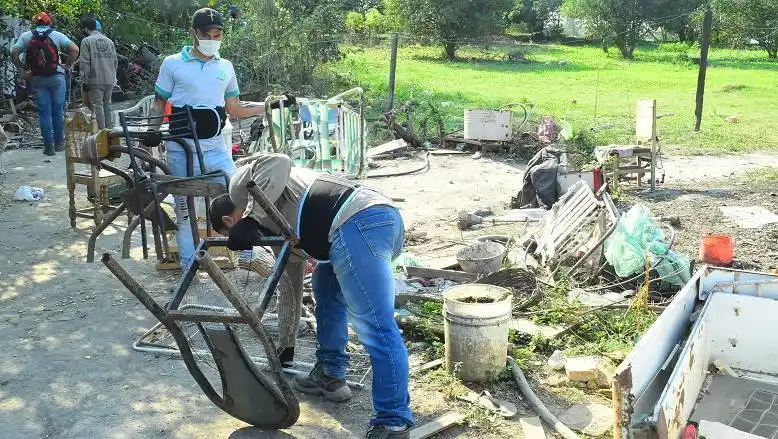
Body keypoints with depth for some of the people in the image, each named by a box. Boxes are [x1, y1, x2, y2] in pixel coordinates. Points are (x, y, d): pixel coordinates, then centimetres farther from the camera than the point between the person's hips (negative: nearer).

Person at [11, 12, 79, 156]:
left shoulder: (26, 36, 4)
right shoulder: (57, 35, 0)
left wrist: (21, 70, 3)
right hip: (57, 77, -1)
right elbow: (75, 49, -7)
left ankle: (49, 145, 3)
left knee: (44, 113, 4)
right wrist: (68, 66, 2)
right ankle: (59, 143, 15)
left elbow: (14, 53, -4)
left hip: (37, 79, 1)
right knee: (58, 111, 9)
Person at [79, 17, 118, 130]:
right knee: (107, 105, 13)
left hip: (95, 81, -6)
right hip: (110, 80, 6)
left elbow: (85, 63, -9)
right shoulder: (109, 41, 13)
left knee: (98, 105, -2)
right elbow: (115, 61, 13)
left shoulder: (86, 41, -4)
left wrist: (84, 81, -7)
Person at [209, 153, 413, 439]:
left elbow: (278, 163, -6)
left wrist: (249, 220, -6)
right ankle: (330, 375, 36)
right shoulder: (276, 212, 38)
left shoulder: (241, 184, 13)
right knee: (326, 286, 30)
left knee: (376, 329, -9)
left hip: (359, 225, -10)